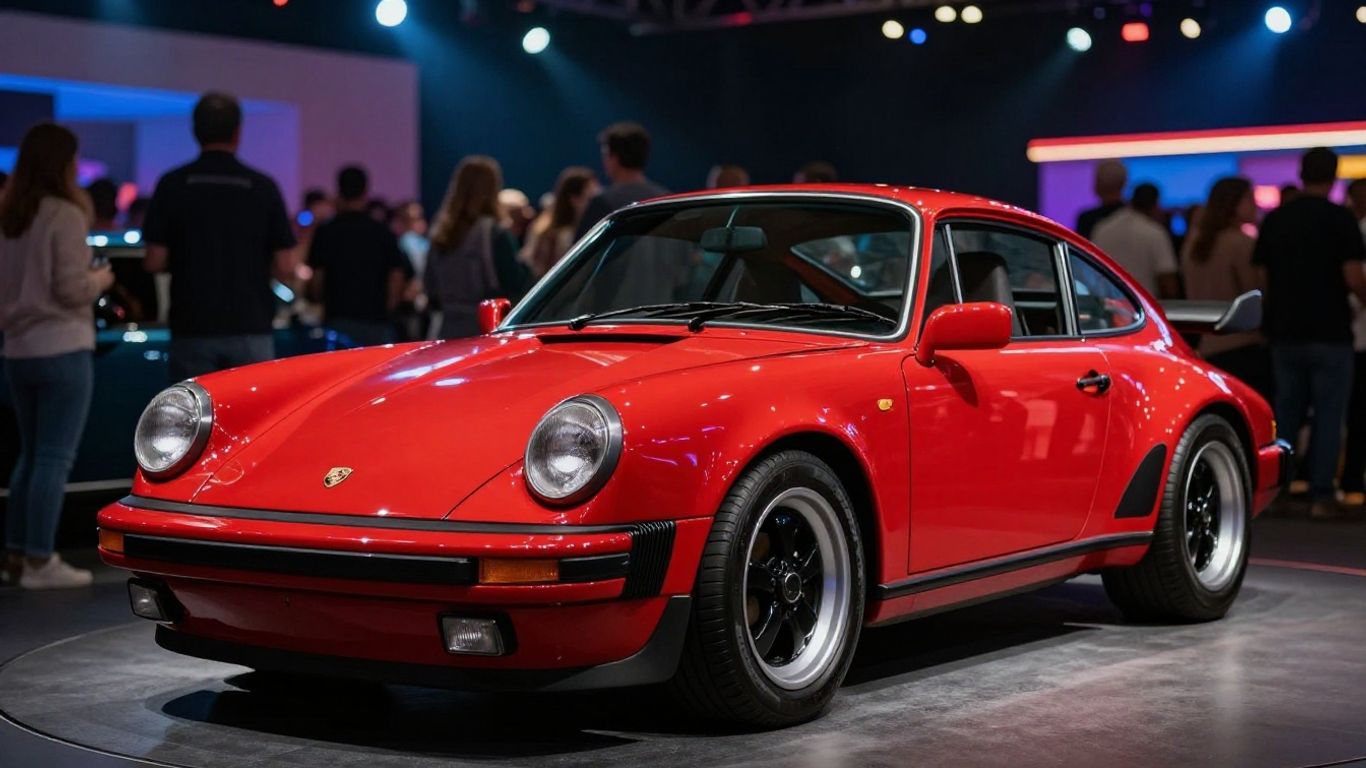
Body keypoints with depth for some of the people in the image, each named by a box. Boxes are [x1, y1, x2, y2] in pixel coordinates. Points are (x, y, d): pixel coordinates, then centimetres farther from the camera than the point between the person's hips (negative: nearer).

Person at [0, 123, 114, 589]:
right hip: (62, 350, -7)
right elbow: (71, 289, -14)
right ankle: (39, 561, -3)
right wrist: (100, 279, 3)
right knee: (55, 458, -3)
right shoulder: (65, 215, -12)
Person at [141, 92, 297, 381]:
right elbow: (285, 269, -1)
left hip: (192, 328, 0)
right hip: (251, 328, 0)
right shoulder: (263, 187, -1)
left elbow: (155, 262, -3)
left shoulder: (172, 185, -1)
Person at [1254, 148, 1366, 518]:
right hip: (1329, 333, -4)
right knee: (1328, 415, 2)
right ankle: (1321, 495, 0)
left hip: (1284, 331, 4)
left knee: (1286, 413, 12)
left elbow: (1263, 278, 8)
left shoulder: (1274, 219, 5)